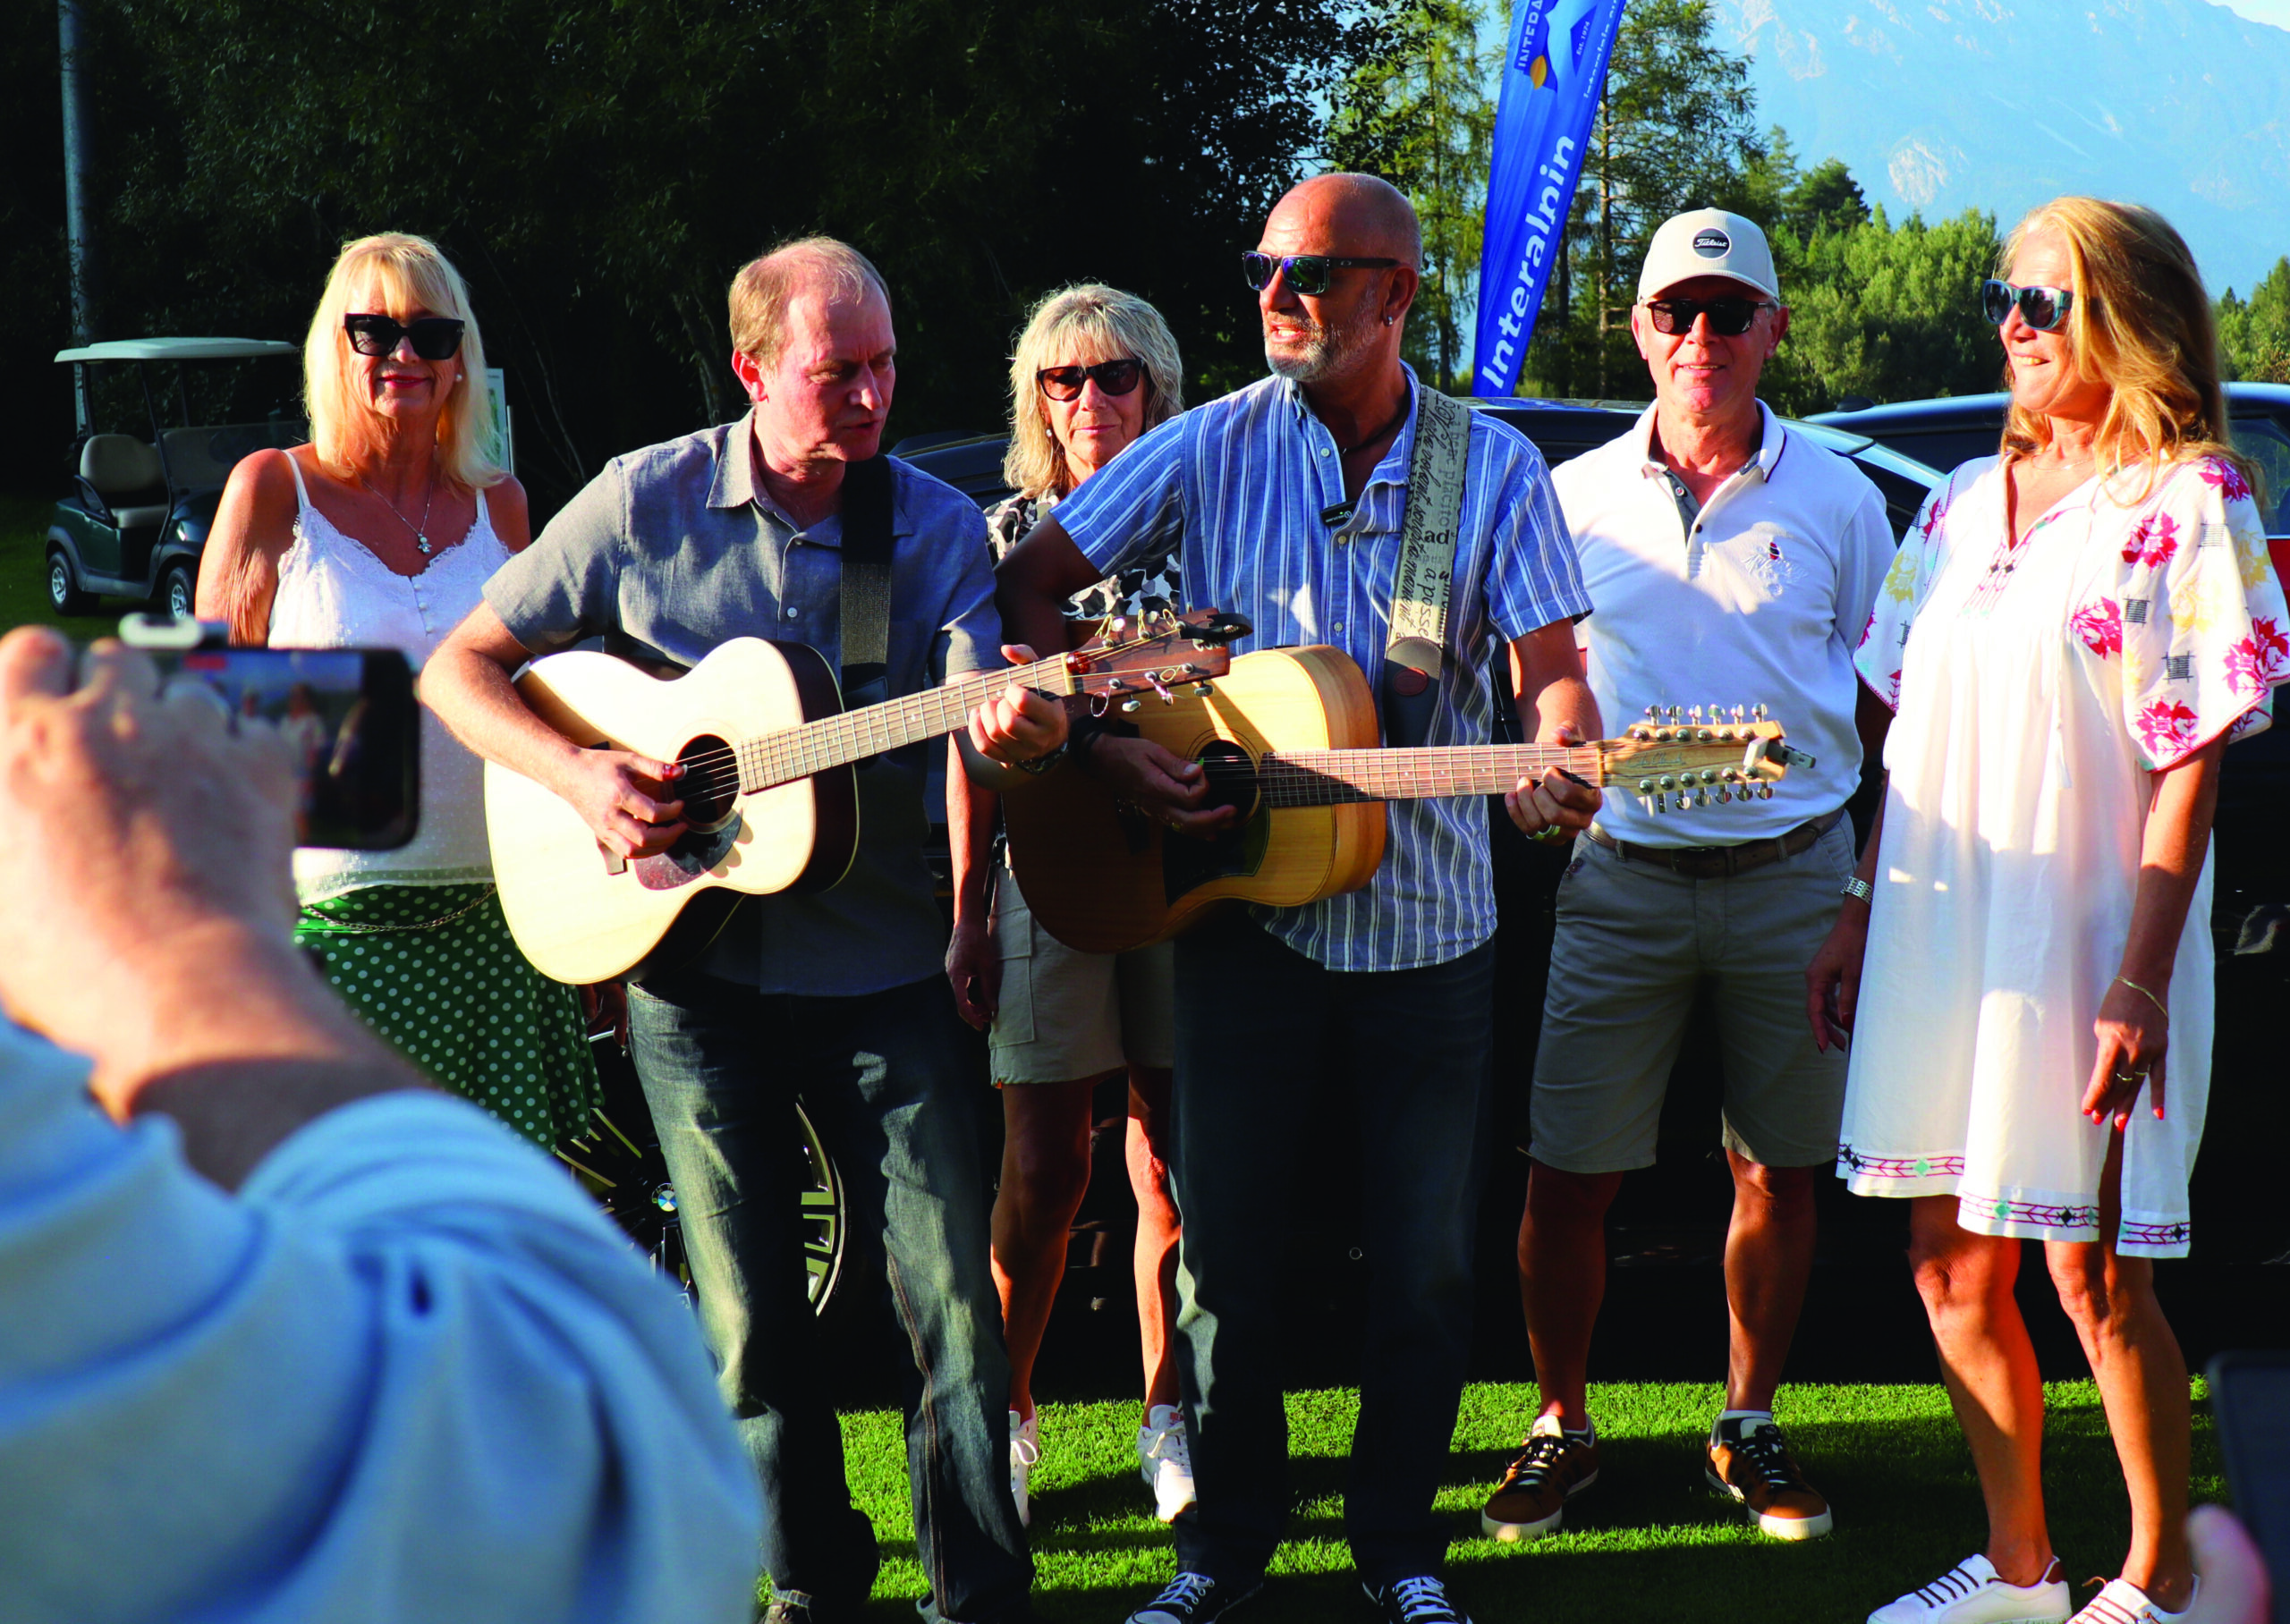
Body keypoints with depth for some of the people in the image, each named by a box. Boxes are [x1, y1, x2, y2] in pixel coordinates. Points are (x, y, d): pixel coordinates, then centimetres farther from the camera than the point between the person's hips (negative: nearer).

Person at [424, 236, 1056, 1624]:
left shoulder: (941, 530, -1)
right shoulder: (646, 504, -3)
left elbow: (977, 708, -13)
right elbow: (461, 666, 1)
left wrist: (1021, 726, -37)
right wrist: (579, 775, -15)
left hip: (886, 972, 0)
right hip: (694, 971, 0)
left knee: (957, 1300, -3)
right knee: (753, 1316, 7)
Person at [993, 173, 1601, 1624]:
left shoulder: (1495, 468, 0)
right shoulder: (1211, 450, -2)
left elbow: (1554, 670, -4)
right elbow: (1028, 588, 1)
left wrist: (1562, 766, -26)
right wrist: (1102, 744, -11)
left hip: (1427, 924, 0)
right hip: (1242, 909, 0)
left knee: (1428, 1262, 6)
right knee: (1226, 1245, 4)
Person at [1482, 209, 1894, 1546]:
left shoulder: (1834, 499, 5)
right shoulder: (1574, 497, 6)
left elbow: (1897, 707, 8)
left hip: (1793, 873, 0)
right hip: (1622, 874, 0)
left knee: (1779, 1172, 6)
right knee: (1567, 1176, -2)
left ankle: (1750, 1428, 22)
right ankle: (1563, 1427, 14)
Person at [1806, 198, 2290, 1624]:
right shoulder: (1969, 501, 12)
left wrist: (2140, 982, -17)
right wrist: (1858, 918, 12)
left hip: (2082, 942, -6)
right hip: (1940, 934, 6)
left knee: (2095, 1274, -3)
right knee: (1953, 1263, 8)